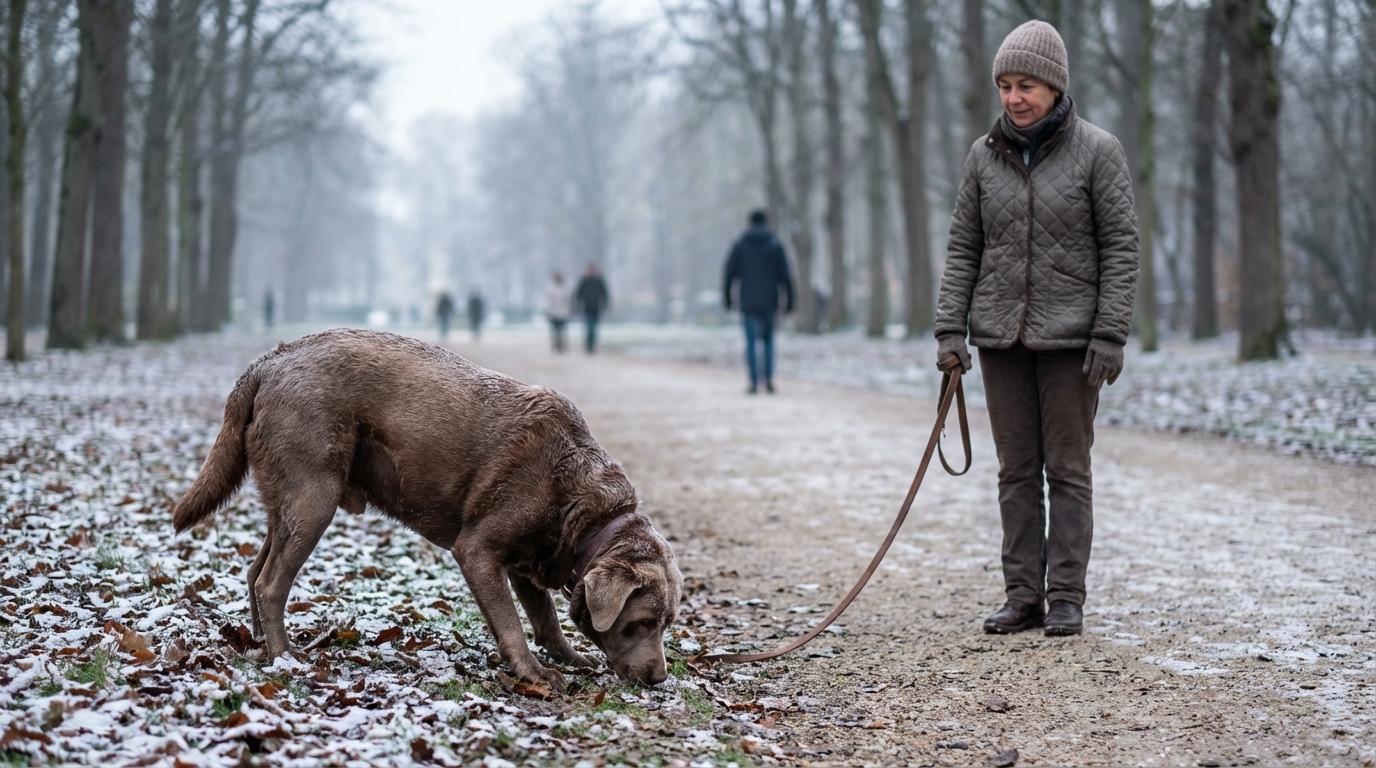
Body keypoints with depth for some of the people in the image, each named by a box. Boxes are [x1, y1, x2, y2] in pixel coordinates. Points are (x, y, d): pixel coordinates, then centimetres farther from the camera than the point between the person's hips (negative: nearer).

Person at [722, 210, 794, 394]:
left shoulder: (740, 245, 2)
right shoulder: (775, 245, 1)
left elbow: (729, 274, 1)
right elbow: (785, 275, -2)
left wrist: (727, 297, 8)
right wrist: (788, 300, 2)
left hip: (748, 302, 0)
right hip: (769, 302, 1)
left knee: (751, 341, 1)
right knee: (768, 339, 14)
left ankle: (754, 382, -6)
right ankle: (769, 379, 6)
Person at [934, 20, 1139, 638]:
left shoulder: (1097, 151, -4)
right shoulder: (985, 156, 6)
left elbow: (1120, 247, -5)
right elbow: (962, 248, 8)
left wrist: (1110, 334, -12)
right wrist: (949, 329, 0)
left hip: (1070, 337, -3)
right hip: (1001, 337, 3)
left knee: (1068, 469, 1)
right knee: (1016, 471, 6)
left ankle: (1066, 598, 7)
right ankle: (1023, 597, 11)